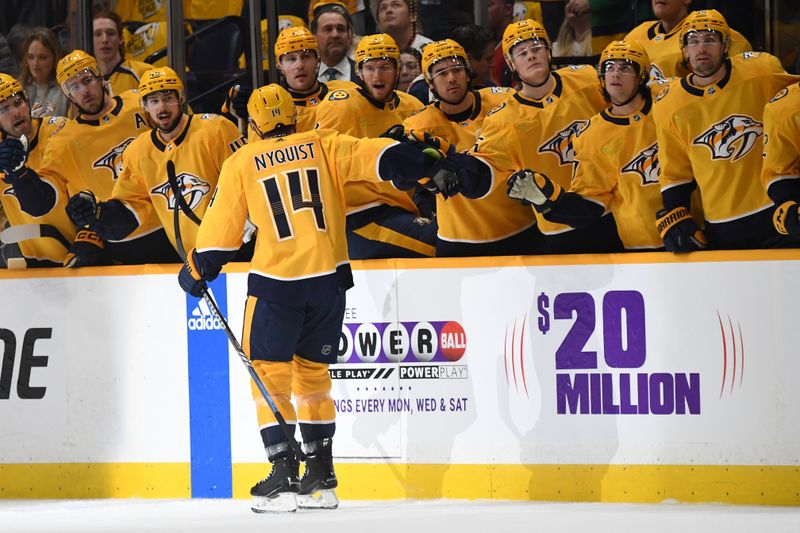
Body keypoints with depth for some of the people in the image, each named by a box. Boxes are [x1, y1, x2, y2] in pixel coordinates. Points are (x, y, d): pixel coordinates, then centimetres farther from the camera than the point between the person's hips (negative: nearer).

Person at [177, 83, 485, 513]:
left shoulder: (241, 163, 6)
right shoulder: (324, 145, 10)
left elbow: (222, 227, 8)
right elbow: (375, 156, -4)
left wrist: (198, 269, 21)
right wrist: (431, 168, -7)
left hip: (276, 280, -3)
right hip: (328, 276, 3)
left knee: (269, 369, 4)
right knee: (313, 369, 16)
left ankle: (284, 474, -8)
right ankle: (321, 477, 18)